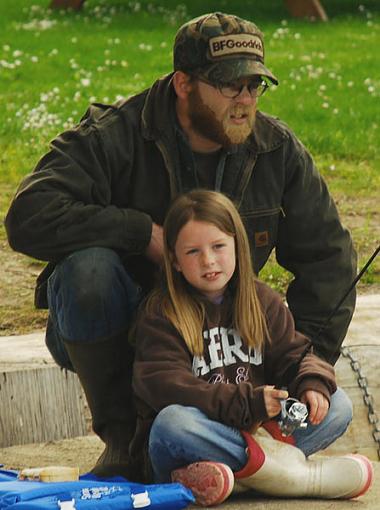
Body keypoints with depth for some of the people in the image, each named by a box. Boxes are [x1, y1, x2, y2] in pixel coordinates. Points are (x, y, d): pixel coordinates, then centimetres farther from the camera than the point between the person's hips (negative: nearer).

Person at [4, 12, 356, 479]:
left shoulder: (279, 151, -4)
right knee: (88, 266, -36)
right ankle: (121, 432, -15)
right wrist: (145, 233, -30)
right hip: (112, 333, -3)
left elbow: (327, 256, 1)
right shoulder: (114, 136, -17)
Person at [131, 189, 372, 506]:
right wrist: (246, 403, -26)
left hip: (255, 430, 5)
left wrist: (313, 383, -14)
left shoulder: (262, 301, 10)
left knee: (337, 405, -8)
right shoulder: (161, 314, -7)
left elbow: (291, 352, 11)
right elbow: (164, 385, -18)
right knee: (171, 421, -38)